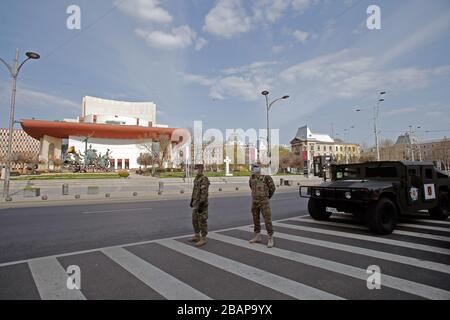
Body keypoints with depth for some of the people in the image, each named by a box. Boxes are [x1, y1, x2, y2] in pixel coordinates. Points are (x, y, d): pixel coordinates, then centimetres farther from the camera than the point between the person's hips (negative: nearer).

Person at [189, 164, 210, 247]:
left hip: (202, 204, -10)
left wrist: (201, 205, -25)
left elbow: (204, 193, -23)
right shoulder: (196, 179, 12)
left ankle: (203, 239, 8)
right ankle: (197, 236, 29)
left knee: (202, 221, -2)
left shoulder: (204, 180, -18)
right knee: (195, 220, 16)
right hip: (196, 204, 10)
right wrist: (192, 201, 22)